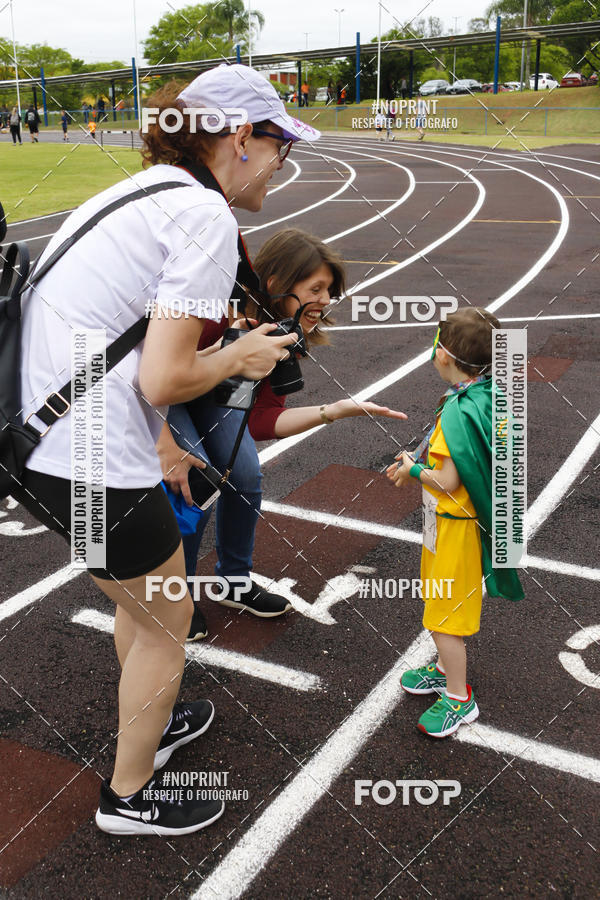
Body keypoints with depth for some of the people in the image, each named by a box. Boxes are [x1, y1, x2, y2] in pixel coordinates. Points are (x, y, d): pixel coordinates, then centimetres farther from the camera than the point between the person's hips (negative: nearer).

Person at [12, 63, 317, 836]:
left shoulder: (136, 191, 16)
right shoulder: (206, 214, -12)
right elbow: (164, 379, -18)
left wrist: (225, 340, 14)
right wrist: (239, 357, -1)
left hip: (32, 443, 9)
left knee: (136, 599, 30)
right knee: (167, 624, 14)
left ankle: (150, 723, 53)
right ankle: (129, 797, 34)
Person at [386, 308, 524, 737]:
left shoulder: (458, 413, -29)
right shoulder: (484, 394, 0)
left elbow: (447, 483, -26)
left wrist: (413, 469, -9)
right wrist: (417, 463, 3)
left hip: (454, 528, -9)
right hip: (449, 522, 9)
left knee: (445, 614, 5)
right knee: (445, 606, 25)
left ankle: (460, 698, 21)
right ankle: (446, 668, 44)